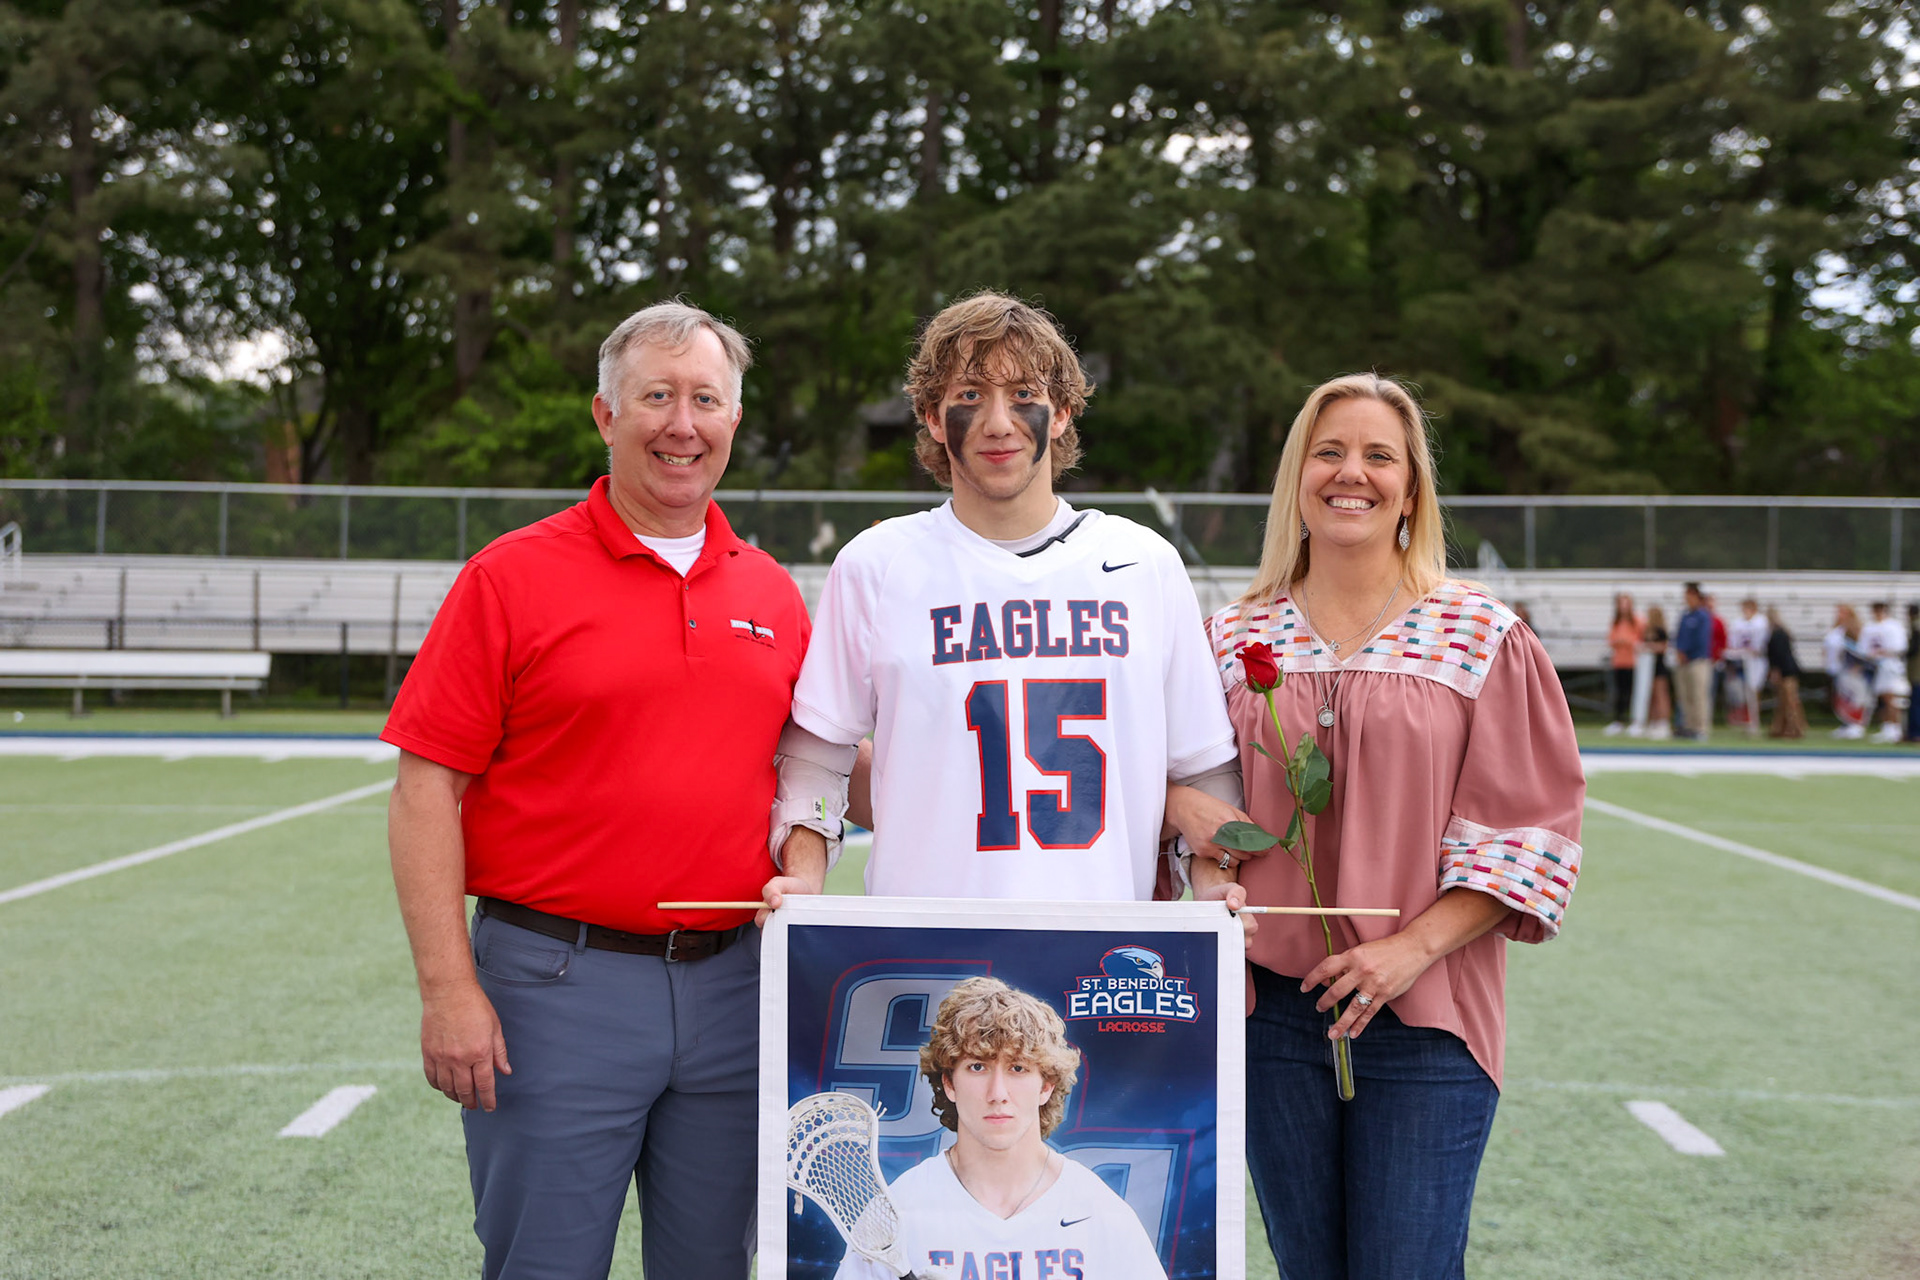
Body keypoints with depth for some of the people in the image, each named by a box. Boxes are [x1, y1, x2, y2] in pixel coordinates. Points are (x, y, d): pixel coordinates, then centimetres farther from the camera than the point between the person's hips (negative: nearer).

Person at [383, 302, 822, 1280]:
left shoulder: (771, 593, 10)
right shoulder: (511, 577, -3)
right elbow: (425, 788, -7)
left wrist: (802, 883, -2)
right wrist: (447, 987, -13)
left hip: (732, 983, 4)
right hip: (559, 981, -4)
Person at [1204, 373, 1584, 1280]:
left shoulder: (1484, 638, -1)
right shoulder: (1236, 638, 7)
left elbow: (1531, 822, -3)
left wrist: (1415, 946, -13)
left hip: (1423, 1015, -2)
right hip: (1271, 1004, 3)